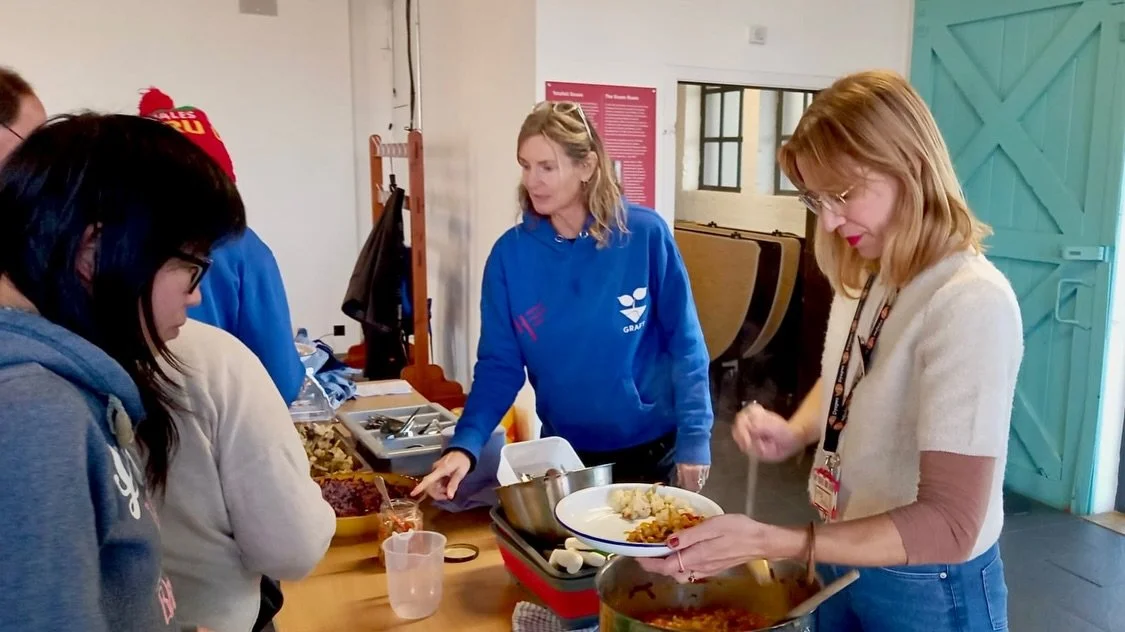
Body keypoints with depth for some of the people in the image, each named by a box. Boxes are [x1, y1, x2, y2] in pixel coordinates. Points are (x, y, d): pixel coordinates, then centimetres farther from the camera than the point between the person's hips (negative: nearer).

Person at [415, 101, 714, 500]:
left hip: (653, 450, -1)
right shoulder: (510, 253, -9)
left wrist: (694, 438, -12)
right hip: (565, 455, 2)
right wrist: (465, 444, -20)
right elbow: (498, 365, -6)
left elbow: (685, 344, -8)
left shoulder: (645, 234, -14)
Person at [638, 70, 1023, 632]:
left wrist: (768, 542, -37)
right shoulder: (862, 277, -2)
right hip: (842, 561, 7)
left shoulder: (970, 303, -26)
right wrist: (794, 432, -7)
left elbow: (949, 526, -30)